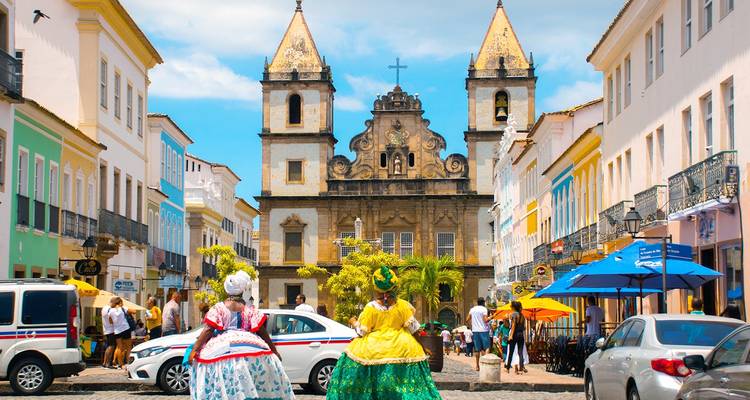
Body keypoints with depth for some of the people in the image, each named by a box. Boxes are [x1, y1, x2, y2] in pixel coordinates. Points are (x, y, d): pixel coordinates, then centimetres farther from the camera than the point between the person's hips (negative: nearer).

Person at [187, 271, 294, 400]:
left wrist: (194, 350, -8)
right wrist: (274, 351, 12)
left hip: (222, 349, -2)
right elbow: (262, 331, 5)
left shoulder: (218, 308, 2)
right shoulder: (250, 310, 8)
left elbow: (208, 330, -7)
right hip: (248, 346, 2)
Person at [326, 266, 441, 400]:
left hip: (373, 350, -2)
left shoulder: (370, 308, -8)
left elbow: (361, 331, -2)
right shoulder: (403, 305, -4)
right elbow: (413, 328, 1)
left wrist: (355, 323, 19)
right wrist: (423, 347, 13)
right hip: (401, 349, 2)